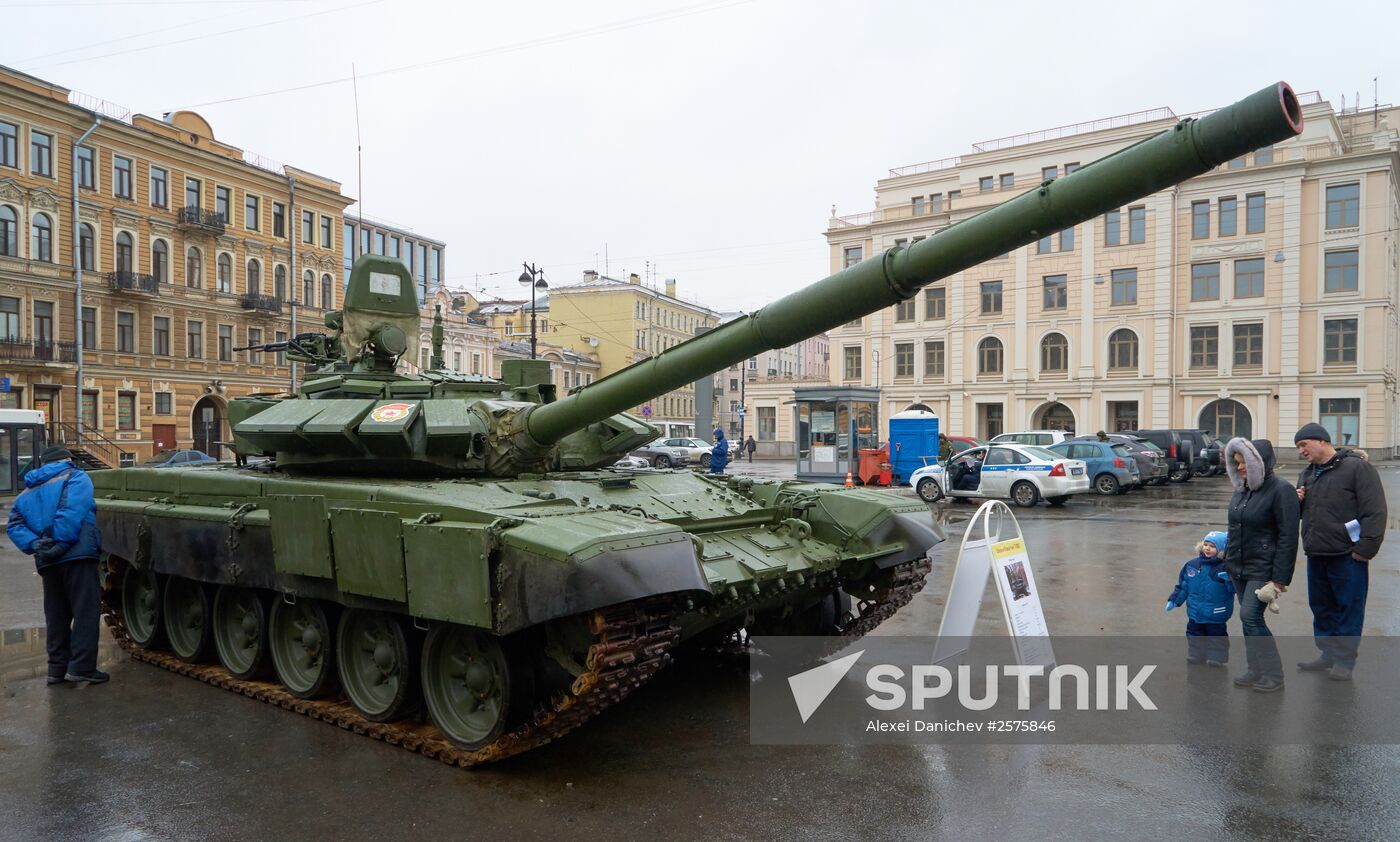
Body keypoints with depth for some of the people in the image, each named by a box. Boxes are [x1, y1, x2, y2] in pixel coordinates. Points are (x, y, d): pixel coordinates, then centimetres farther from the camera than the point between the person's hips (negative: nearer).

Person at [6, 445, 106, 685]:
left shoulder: (28, 491, 23)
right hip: (77, 555, -6)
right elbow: (73, 512, -15)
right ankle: (81, 667, -10)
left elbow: (14, 526, 9)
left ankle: (57, 668, 17)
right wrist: (61, 542, -17)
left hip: (47, 562, 6)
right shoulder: (74, 477, 3)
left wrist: (35, 545, -3)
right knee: (85, 611, -4)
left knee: (56, 615, 15)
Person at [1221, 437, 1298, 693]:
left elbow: (1288, 537, -16)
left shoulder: (1280, 491, -14)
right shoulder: (1242, 489, 10)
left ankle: (1273, 674, 3)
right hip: (1239, 568, 8)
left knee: (1250, 616, -10)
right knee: (1249, 618, 11)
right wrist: (1229, 562, 18)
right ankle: (1256, 669, 21)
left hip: (1262, 570, -8)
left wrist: (1280, 578, -17)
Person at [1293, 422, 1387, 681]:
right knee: (1321, 606, 15)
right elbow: (1301, 512, 27)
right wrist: (1297, 501, 4)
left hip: (1347, 555, -7)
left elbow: (1374, 510, -15)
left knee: (1349, 607, 3)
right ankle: (1327, 654, 27)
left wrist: (1366, 547, -17)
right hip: (1316, 554, 7)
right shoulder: (1307, 473, 14)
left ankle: (1344, 659, 12)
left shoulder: (1356, 467, -10)